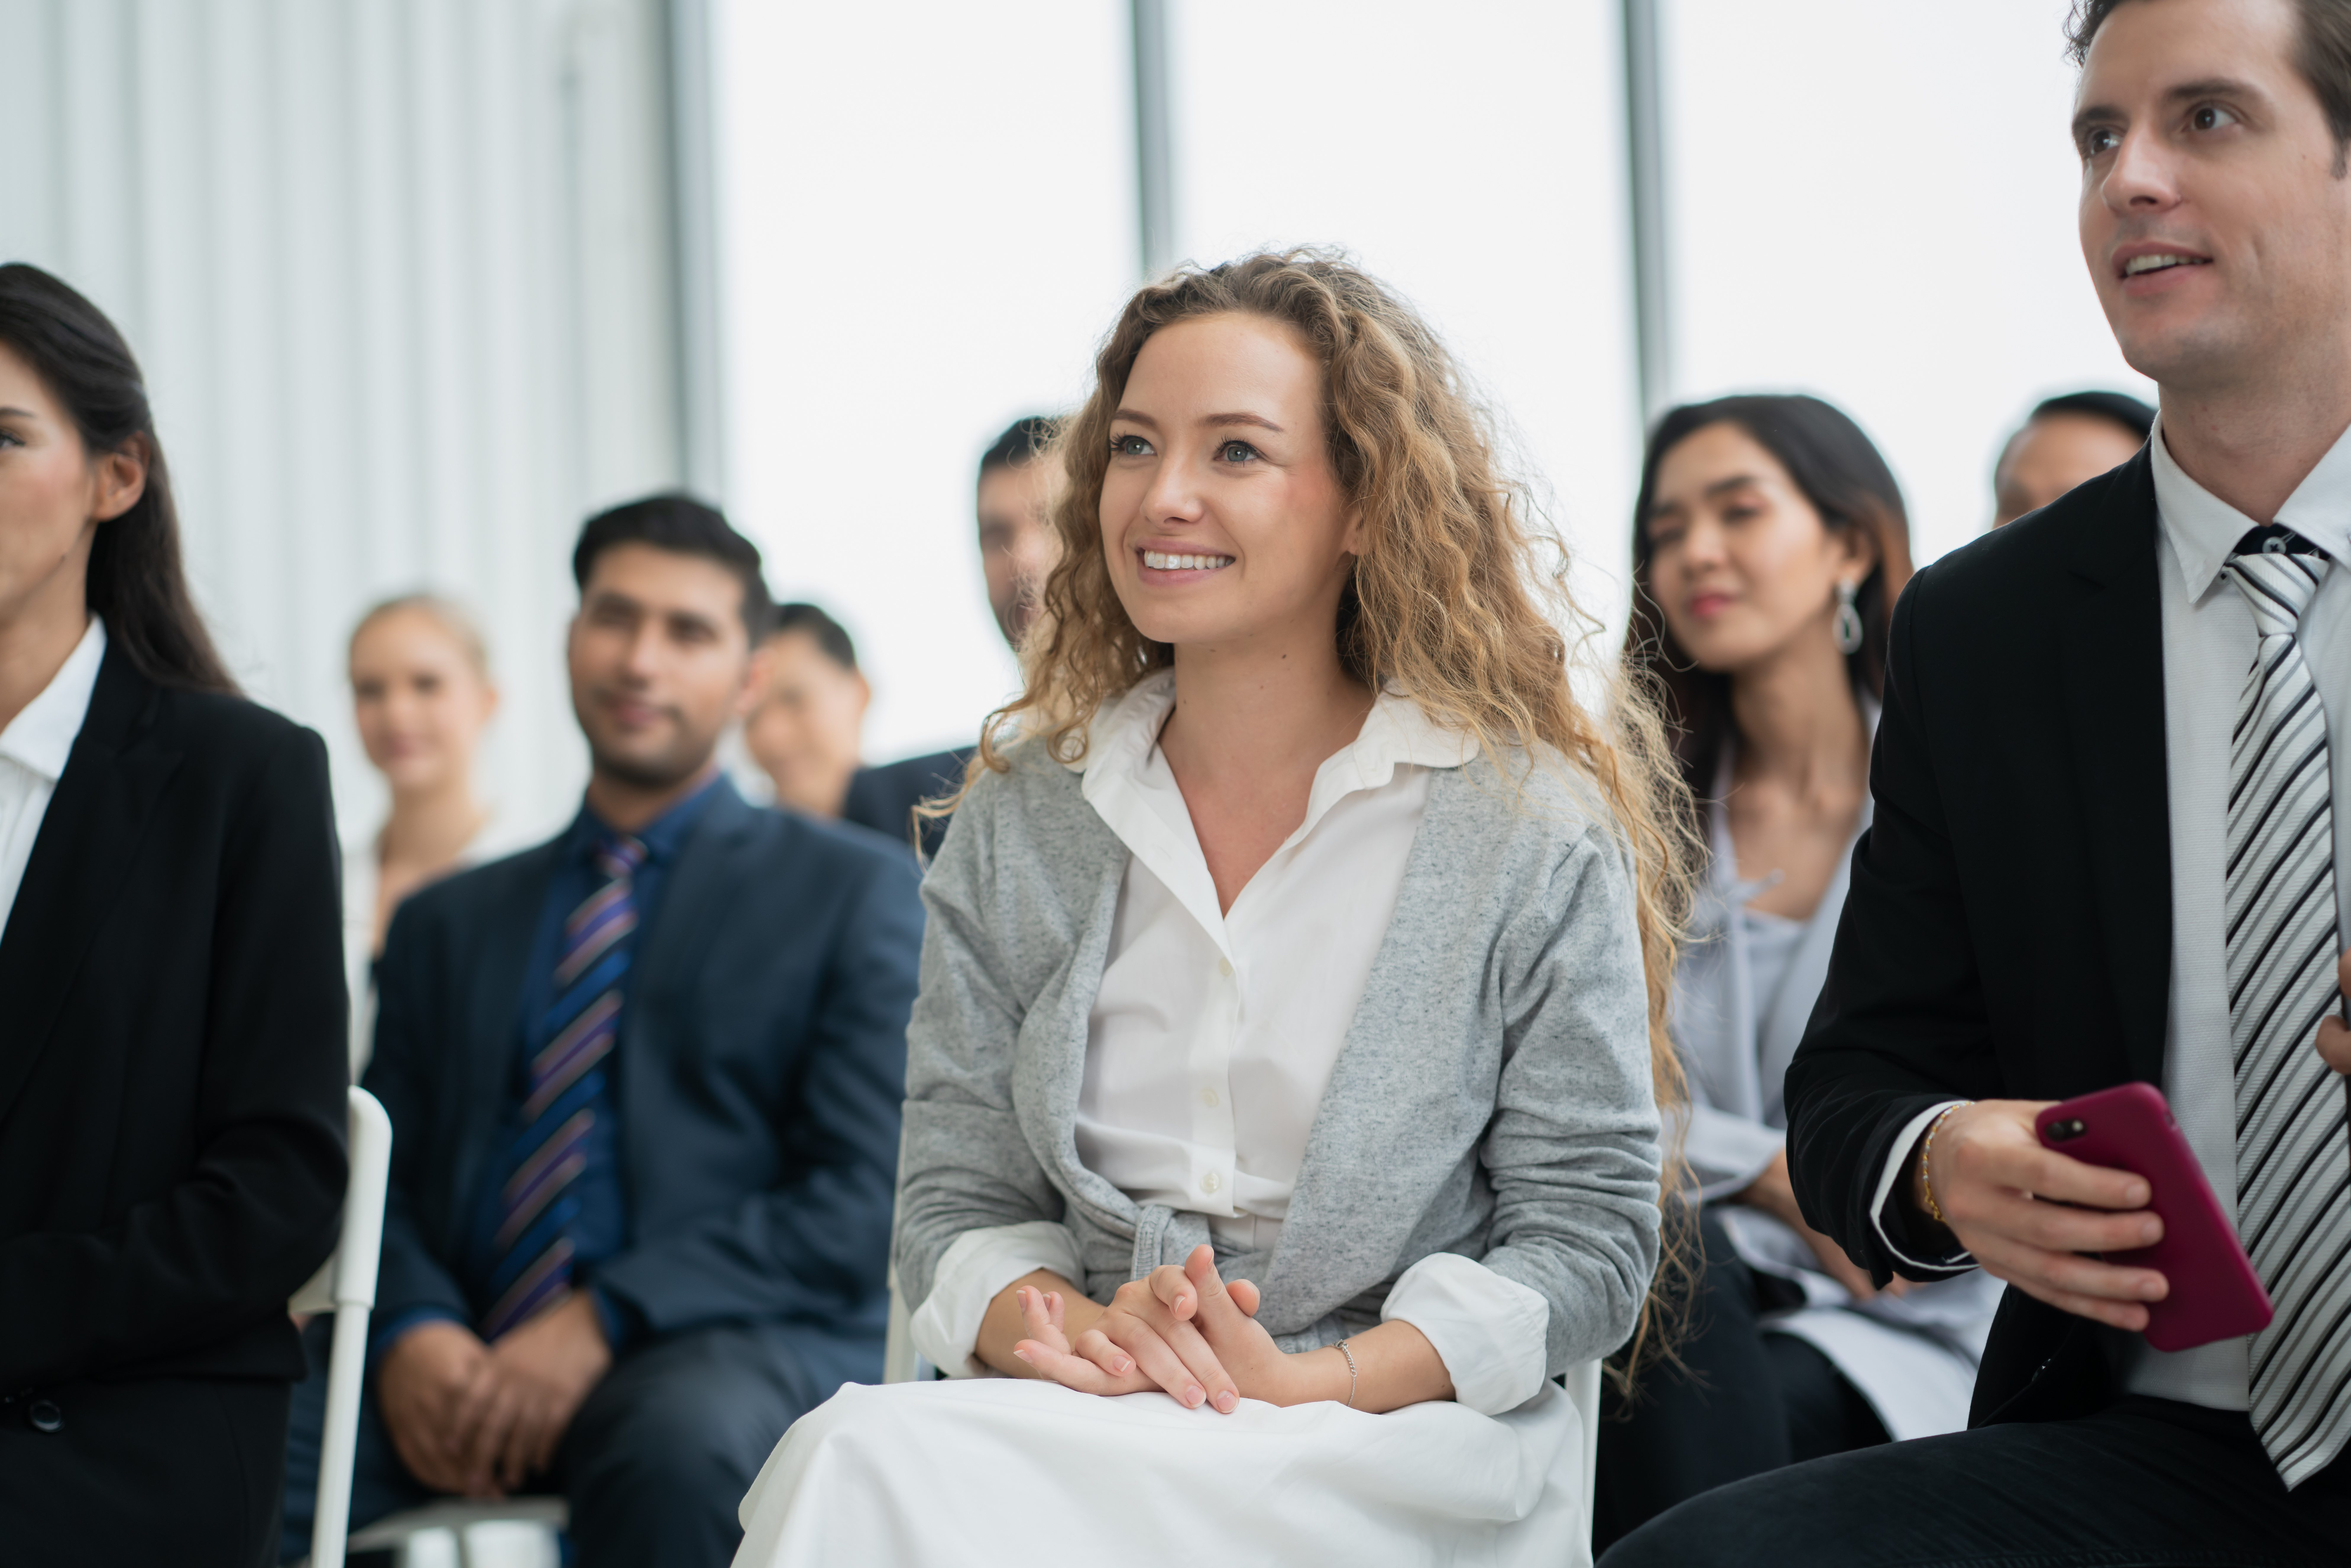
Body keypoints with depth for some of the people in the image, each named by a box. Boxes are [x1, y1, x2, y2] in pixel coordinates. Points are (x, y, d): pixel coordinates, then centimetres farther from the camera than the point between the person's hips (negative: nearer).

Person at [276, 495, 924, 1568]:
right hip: (460, 1365, 3)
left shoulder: (855, 892, 12)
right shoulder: (445, 922, 25)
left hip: (730, 1348, -2)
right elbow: (378, 1180, 16)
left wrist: (604, 1323, -13)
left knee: (683, 1439, -40)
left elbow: (863, 1201, 0)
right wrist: (413, 1330, -9)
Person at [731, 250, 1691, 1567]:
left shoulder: (1535, 829, 1)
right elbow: (957, 1197, 11)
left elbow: (1585, 1236, 0)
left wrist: (1310, 1384, -16)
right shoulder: (1020, 825, 12)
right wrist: (1056, 1322, -13)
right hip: (1082, 1422, 4)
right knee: (864, 1458, -32)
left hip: (1399, 1450, -4)